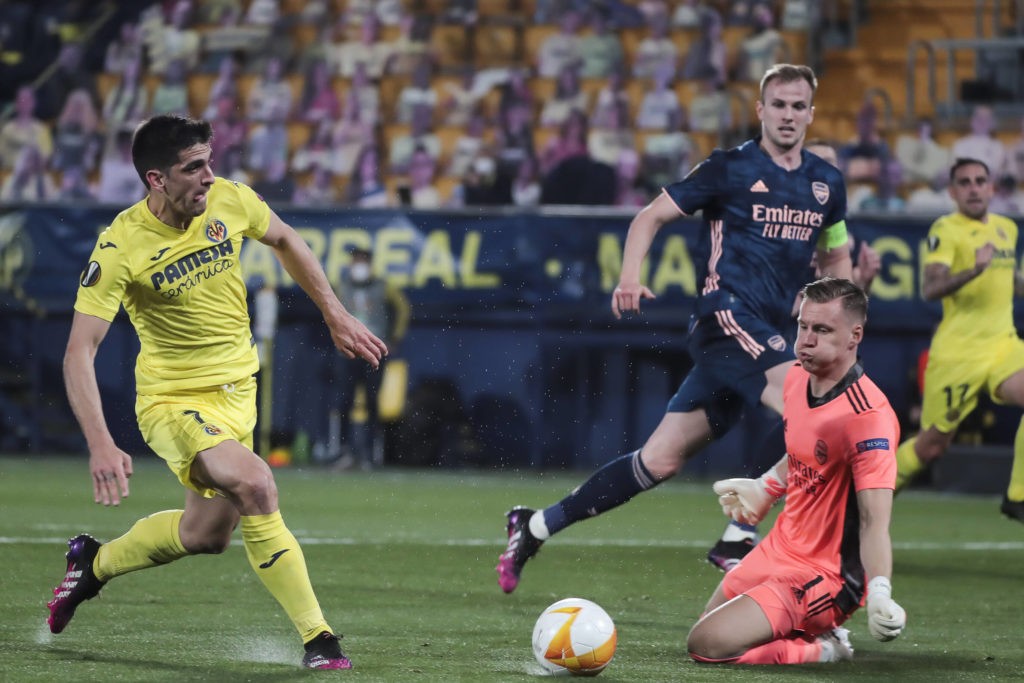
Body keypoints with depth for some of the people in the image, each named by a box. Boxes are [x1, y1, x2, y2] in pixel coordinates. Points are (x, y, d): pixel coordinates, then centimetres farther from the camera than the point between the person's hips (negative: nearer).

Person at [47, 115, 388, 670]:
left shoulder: (229, 201, -9)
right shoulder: (121, 247, -22)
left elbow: (284, 241, 14)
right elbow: (79, 352, -24)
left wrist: (336, 316, 14)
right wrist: (100, 444, -35)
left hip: (237, 390, 6)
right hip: (172, 400, -6)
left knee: (206, 534, 16)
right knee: (254, 483, -30)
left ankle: (93, 563, 43)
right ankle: (317, 640, -24)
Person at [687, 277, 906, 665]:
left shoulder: (869, 417, -27)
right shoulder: (797, 376, -2)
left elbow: (874, 521, -34)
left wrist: (879, 594, -48)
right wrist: (765, 489, 27)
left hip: (824, 575, -9)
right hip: (779, 547, 9)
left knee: (707, 645, -19)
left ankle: (823, 649, -1)